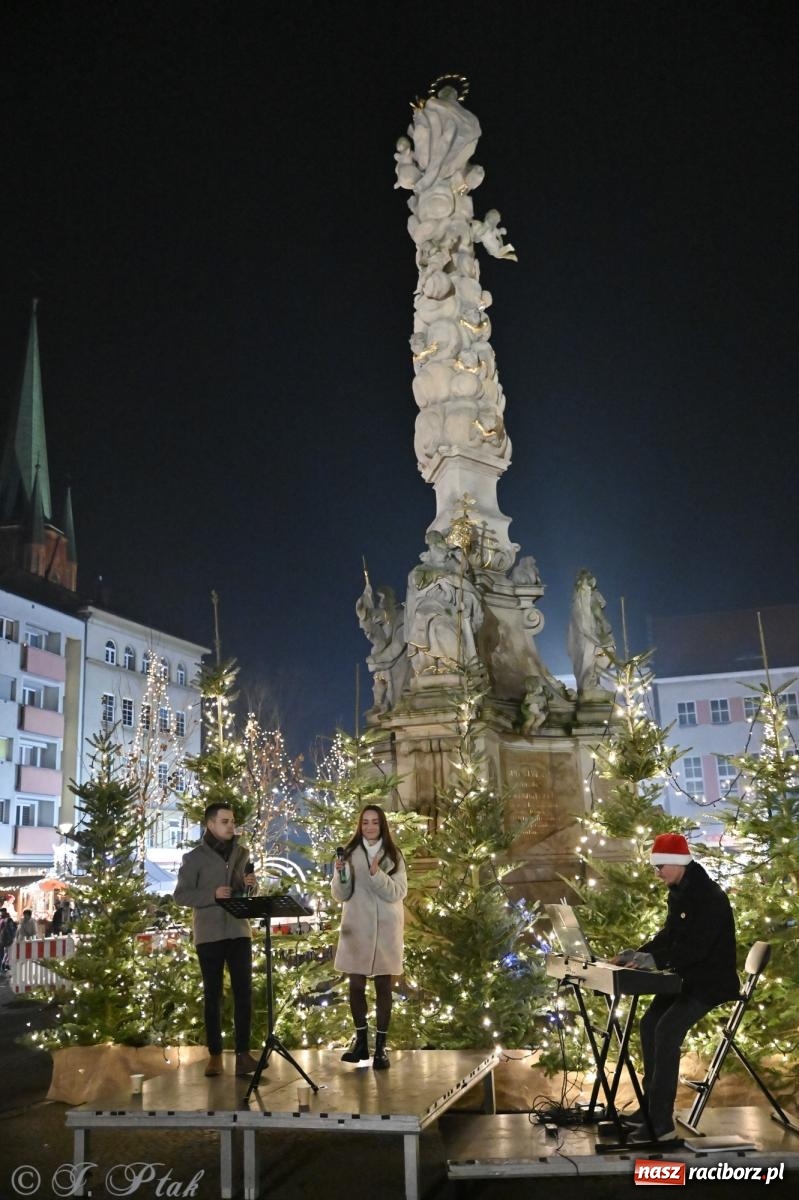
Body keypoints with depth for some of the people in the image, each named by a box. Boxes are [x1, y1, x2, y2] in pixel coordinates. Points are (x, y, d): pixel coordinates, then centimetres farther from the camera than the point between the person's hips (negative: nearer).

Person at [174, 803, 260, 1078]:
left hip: (239, 931, 3)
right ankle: (214, 1054, 12)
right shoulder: (195, 857, -3)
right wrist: (213, 895, -19)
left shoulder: (241, 852, 10)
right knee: (213, 994, 4)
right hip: (209, 934, -3)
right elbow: (180, 895, -6)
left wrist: (252, 885, -7)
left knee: (244, 991, -1)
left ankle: (243, 1052, 3)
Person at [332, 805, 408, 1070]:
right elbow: (340, 895, -1)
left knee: (383, 986, 4)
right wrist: (341, 875, -20)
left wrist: (377, 875, -23)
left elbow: (399, 893, -9)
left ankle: (380, 1046, 10)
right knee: (356, 984, 5)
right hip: (356, 927, 1)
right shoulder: (349, 853, 2)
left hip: (385, 928, -1)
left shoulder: (394, 856, 0)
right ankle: (360, 1040, 20)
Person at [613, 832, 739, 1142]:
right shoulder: (679, 893, 7)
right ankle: (652, 1104, 17)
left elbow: (696, 947, -29)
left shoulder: (709, 897, -22)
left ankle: (661, 1123, -20)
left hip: (711, 981, -10)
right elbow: (669, 936, 14)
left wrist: (654, 961, -33)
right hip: (688, 978, 10)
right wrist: (638, 954, 0)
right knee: (649, 1023, 7)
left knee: (667, 1030, -23)